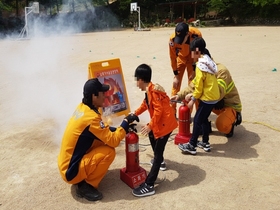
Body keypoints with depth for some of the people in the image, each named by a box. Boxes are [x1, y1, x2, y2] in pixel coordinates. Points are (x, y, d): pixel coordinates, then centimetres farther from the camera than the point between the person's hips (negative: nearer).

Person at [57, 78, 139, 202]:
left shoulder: (82, 108, 1)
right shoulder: (91, 117, -27)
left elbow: (104, 130, 13)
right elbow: (113, 141, -22)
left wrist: (124, 127, 4)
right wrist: (126, 122, -12)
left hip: (68, 161, 9)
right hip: (71, 171, -9)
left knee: (103, 140, 9)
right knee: (109, 151, -18)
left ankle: (85, 177, 13)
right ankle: (85, 186, -3)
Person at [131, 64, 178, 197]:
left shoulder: (152, 91, -21)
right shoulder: (150, 90, 11)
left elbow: (159, 110, -26)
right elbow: (145, 104, 26)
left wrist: (150, 126, -23)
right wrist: (135, 114, 32)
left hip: (165, 123, -11)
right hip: (160, 122, 11)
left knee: (158, 153, -11)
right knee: (152, 136, 33)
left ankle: (149, 186, -9)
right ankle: (159, 160, 52)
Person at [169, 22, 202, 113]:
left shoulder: (196, 35, -33)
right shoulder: (172, 39, -32)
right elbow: (172, 57, -17)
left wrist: (194, 71, -13)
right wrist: (176, 75, -12)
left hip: (193, 58, -1)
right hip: (181, 57, 1)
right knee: (176, 83, -1)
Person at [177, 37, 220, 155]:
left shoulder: (200, 65, -19)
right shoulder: (208, 61, 10)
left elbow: (199, 86, -18)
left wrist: (193, 99, -6)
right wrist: (193, 94, 15)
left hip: (207, 98, -9)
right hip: (214, 96, 9)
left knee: (197, 120, 0)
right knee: (204, 119, 19)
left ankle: (192, 146, 9)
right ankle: (205, 143, 27)